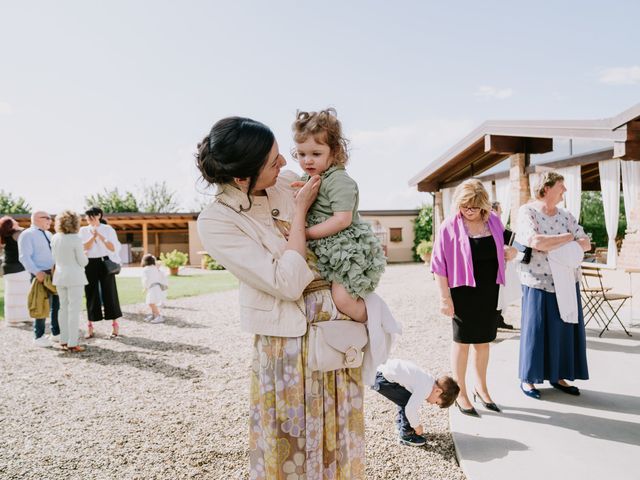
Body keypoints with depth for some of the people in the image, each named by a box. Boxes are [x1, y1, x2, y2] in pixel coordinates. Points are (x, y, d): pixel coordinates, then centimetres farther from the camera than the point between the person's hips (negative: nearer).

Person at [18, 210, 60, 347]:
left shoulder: (48, 234, 18)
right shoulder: (27, 234, -7)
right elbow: (24, 257, -16)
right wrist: (37, 272, -25)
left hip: (55, 273, 8)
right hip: (41, 275, -8)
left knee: (57, 304, 12)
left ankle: (56, 333, 24)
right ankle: (39, 337, 10)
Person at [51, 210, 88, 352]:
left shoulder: (55, 238, 3)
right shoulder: (76, 239, -15)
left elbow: (54, 258, 12)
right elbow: (83, 262, -12)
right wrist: (86, 258, 9)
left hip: (60, 277, 6)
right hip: (74, 277, -6)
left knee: (64, 308, 15)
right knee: (74, 310, -2)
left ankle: (64, 341, 21)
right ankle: (72, 344, 0)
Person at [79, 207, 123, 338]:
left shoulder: (108, 229, 1)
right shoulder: (84, 230, 7)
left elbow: (114, 248, -6)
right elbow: (84, 248, -5)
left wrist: (100, 236, -13)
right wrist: (93, 236, -16)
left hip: (105, 263, -2)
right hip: (90, 264, 2)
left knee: (109, 293, 1)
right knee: (91, 294, 4)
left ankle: (115, 324, 9)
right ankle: (90, 326, 11)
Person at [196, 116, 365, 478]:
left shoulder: (288, 182, -2)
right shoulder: (216, 222, -18)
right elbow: (288, 283, -23)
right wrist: (299, 211, -17)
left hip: (339, 327, 5)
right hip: (288, 343, -5)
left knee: (338, 439, 19)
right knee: (290, 445, 11)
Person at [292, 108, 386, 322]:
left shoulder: (339, 180, -15)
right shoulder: (306, 180, 11)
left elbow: (342, 219, -24)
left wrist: (306, 233, -21)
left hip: (348, 250, -9)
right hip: (324, 251, 9)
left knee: (342, 298, -16)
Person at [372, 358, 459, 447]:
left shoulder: (428, 380, 15)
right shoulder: (425, 389, -14)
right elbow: (410, 409, -16)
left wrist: (416, 424, 29)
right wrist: (417, 426, 2)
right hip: (381, 379, -10)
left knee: (407, 400, 22)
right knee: (407, 402, -4)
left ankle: (401, 426, 38)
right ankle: (405, 436, 11)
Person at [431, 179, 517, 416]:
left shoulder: (494, 221, 3)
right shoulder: (450, 226, -11)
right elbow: (439, 264, -10)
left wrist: (508, 252, -4)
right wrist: (444, 297, -13)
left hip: (489, 290, 5)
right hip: (463, 290, -5)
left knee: (484, 340, 15)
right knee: (462, 341, 5)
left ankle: (481, 388, 33)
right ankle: (461, 394, 20)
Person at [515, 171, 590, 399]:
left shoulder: (566, 215, 9)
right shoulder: (527, 212, -8)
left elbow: (585, 243, 4)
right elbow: (535, 242, -23)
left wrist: (550, 244, -15)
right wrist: (567, 238, -10)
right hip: (539, 282, -6)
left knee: (564, 328, 9)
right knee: (535, 329, 1)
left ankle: (558, 376, 23)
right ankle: (527, 379, 14)